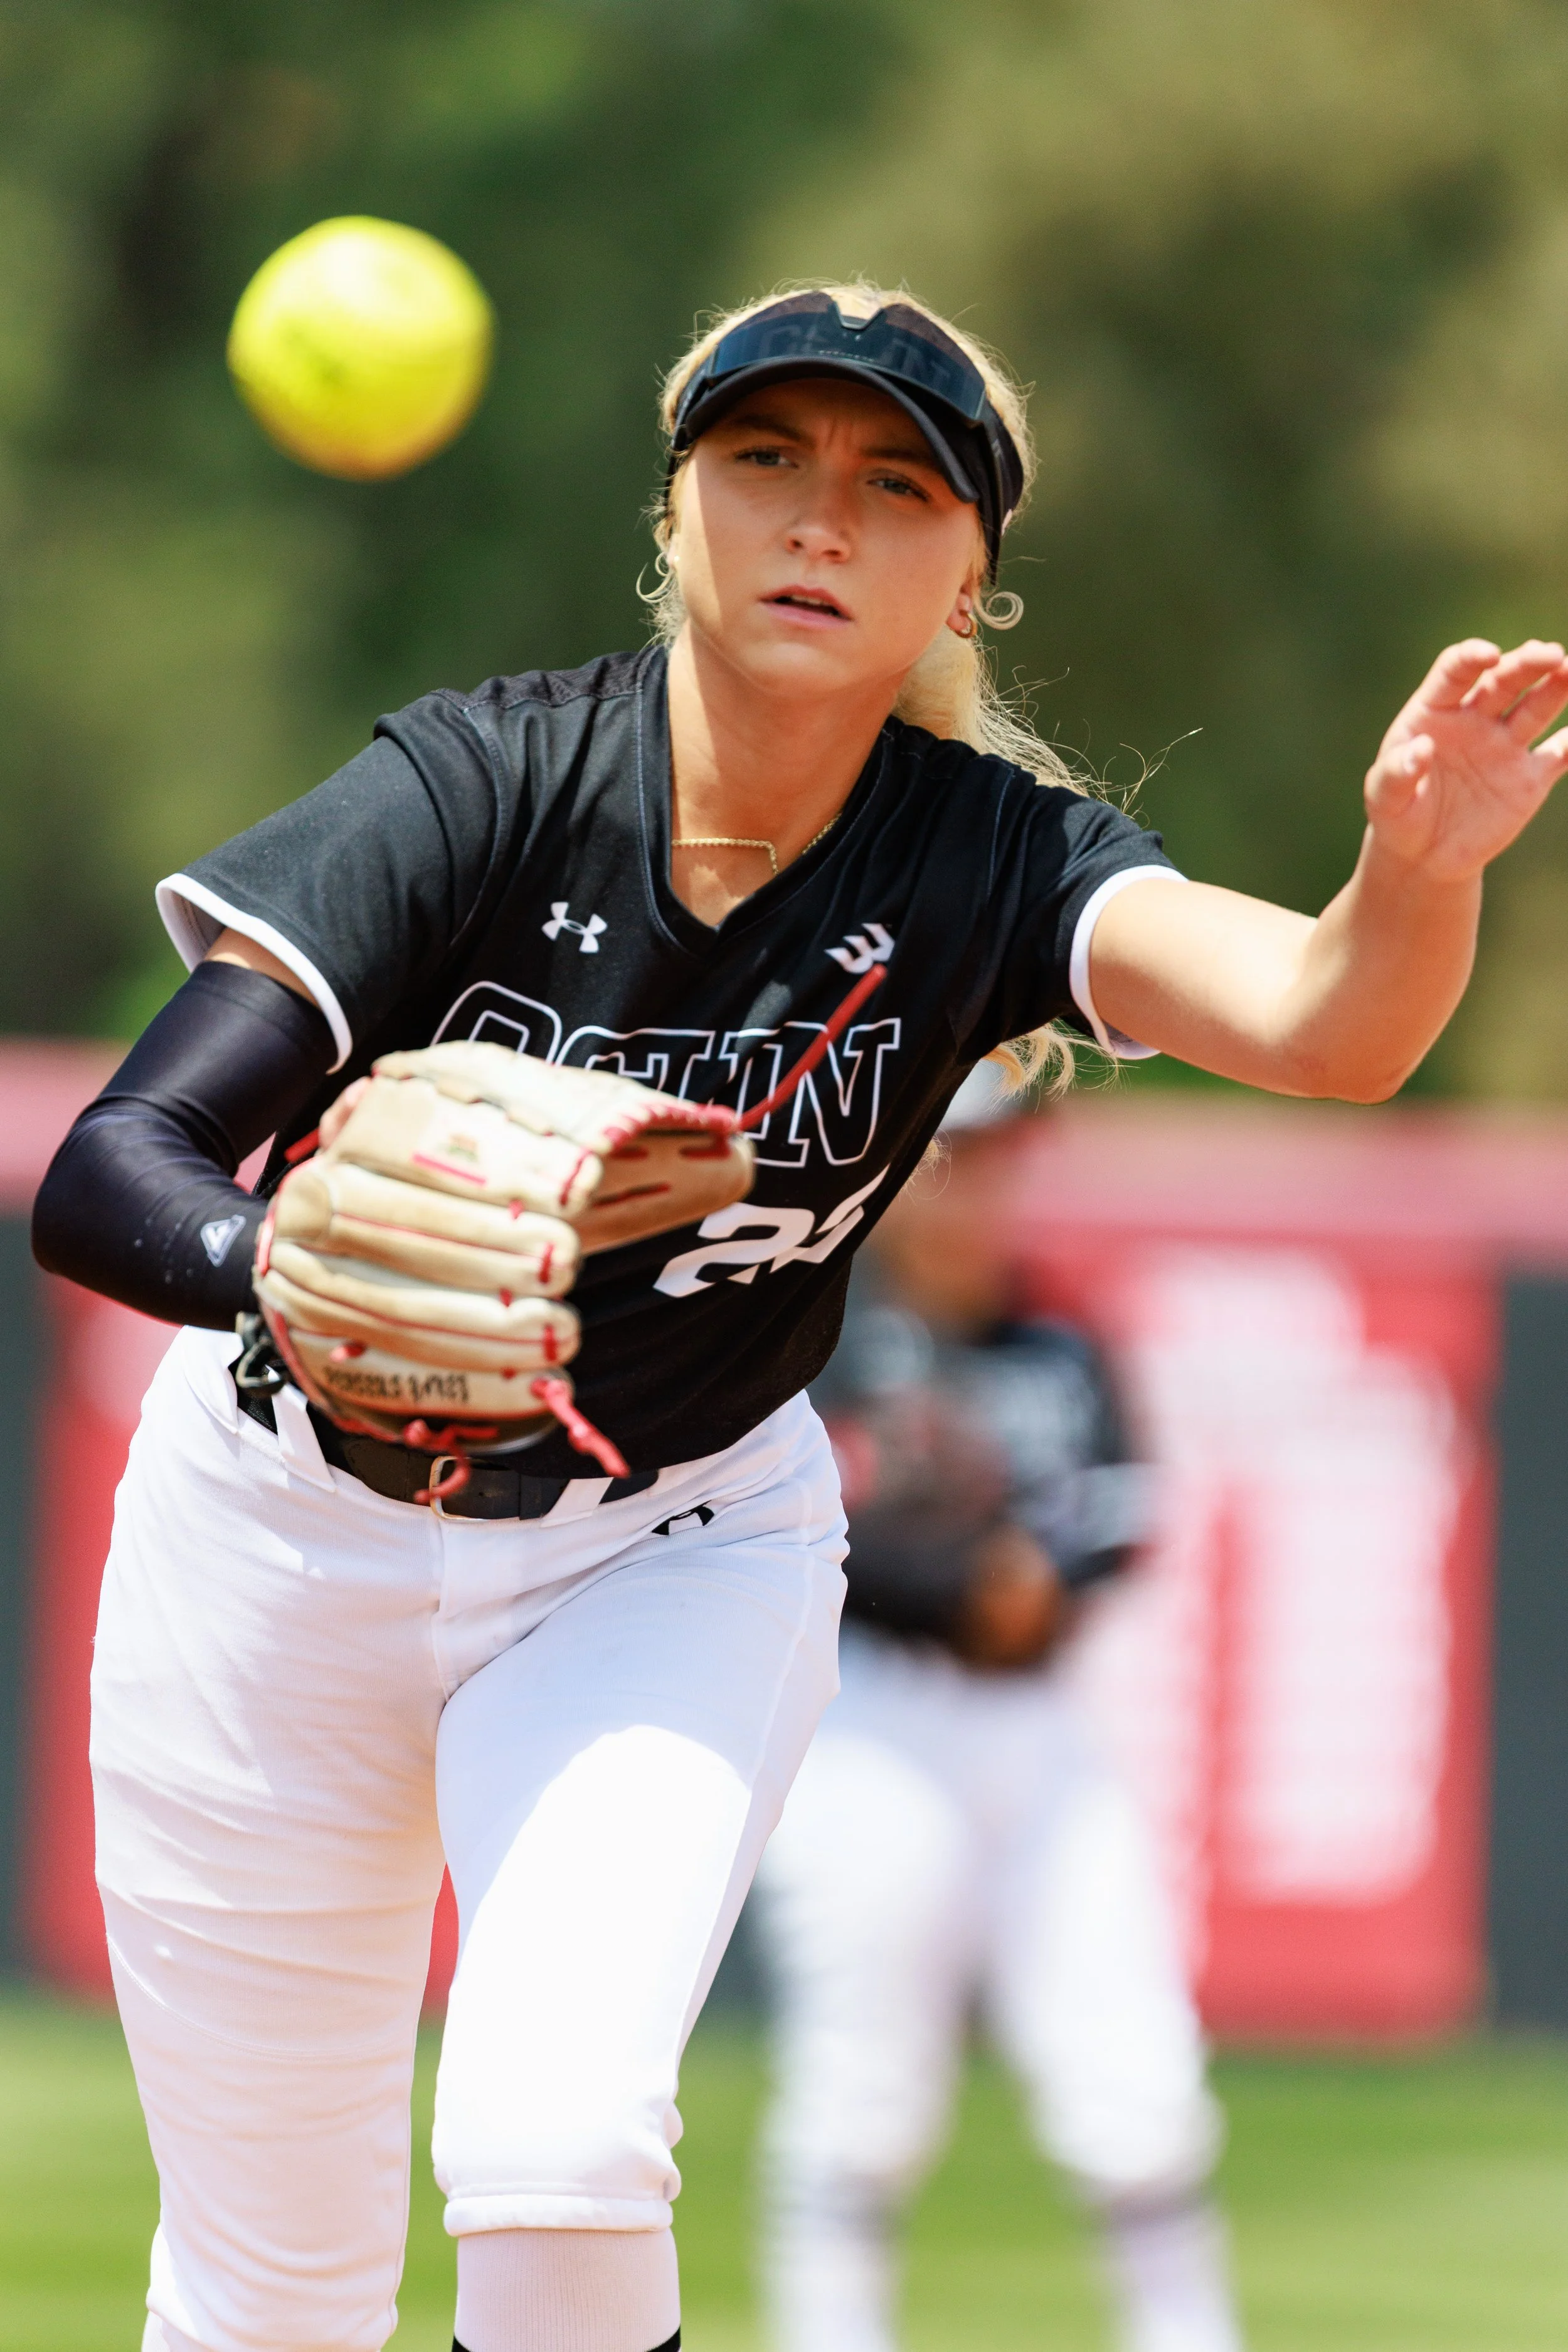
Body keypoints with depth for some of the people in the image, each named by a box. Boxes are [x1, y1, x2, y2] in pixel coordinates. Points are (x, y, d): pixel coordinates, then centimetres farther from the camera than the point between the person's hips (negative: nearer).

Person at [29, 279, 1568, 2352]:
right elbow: (109, 1172, -32)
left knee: (557, 2154, -24)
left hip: (675, 1556, 1)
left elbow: (1322, 1027, -36)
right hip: (291, 1534, -1)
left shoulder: (984, 857, -17)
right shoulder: (482, 787, -23)